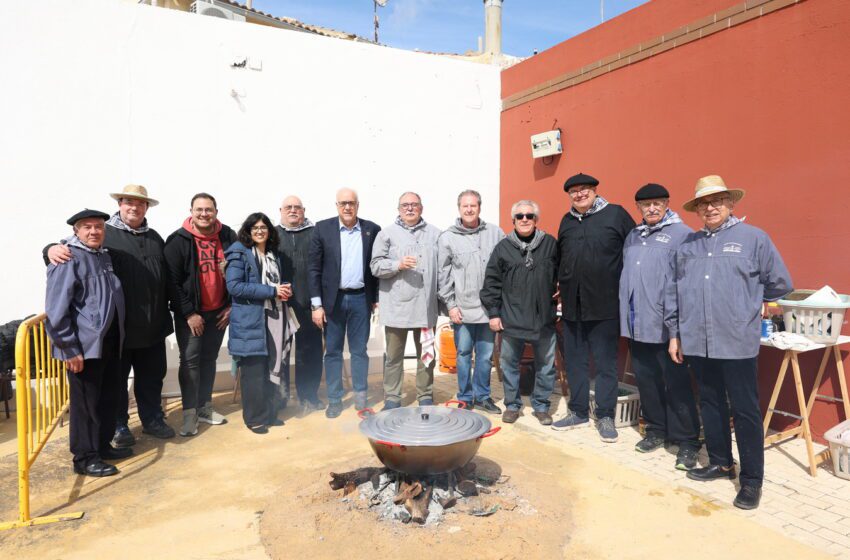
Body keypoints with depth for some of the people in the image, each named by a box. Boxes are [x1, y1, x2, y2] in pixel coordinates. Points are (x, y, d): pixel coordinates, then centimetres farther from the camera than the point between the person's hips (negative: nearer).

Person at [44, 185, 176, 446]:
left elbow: (166, 277, 17)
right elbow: (73, 247, -11)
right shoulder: (104, 233, -4)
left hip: (152, 324, 5)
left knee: (152, 375, 15)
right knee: (116, 378, 10)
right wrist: (53, 248, -35)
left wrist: (165, 313, 16)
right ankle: (118, 426, 26)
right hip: (117, 324, -4)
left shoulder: (154, 237, 12)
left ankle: (152, 419, 31)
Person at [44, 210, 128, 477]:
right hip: (84, 345, -8)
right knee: (85, 402, 3)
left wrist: (117, 336, 14)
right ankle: (85, 458, 16)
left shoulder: (104, 256, 12)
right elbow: (56, 310, -17)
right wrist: (70, 349, -18)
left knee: (108, 398, 16)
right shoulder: (68, 259, -12)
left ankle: (102, 445, 32)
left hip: (110, 341, 8)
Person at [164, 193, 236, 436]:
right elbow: (172, 280, -10)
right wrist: (188, 313, -13)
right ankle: (189, 414, 6)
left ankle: (204, 407, 26)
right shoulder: (178, 240, -9)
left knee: (209, 359, 13)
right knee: (190, 360, -3)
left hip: (219, 312, 4)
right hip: (190, 314, -3)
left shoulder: (228, 237, 0)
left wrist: (232, 306, 1)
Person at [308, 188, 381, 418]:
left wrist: (377, 298, 3)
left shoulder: (372, 229, 1)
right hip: (333, 298, 0)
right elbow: (314, 268, -2)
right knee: (333, 351, 7)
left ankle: (361, 397, 21)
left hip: (361, 298, 1)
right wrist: (317, 304, -6)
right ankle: (334, 399, 18)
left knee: (359, 350, 9)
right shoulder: (323, 228, -1)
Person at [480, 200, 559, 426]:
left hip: (544, 319, 1)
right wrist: (493, 313, -1)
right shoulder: (503, 247, 1)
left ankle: (541, 405, 27)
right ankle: (512, 405, 25)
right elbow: (491, 283, 2)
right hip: (511, 319, -1)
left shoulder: (550, 244, 3)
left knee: (546, 365, 10)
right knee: (509, 364, 9)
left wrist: (560, 295, 2)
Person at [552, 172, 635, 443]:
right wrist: (562, 287, 13)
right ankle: (578, 411, 27)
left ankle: (605, 416, 18)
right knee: (574, 360, 13)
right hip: (572, 304, 5)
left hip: (604, 304, -5)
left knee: (605, 362, 5)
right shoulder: (567, 221, 13)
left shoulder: (616, 214, -2)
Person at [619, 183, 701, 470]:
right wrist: (626, 312, 15)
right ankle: (656, 430, 29)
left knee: (677, 385, 1)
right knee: (646, 381, 14)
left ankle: (687, 440, 12)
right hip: (637, 324, 7)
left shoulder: (681, 234, -7)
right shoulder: (633, 236, 16)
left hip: (667, 325, -6)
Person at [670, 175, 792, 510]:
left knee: (745, 411, 3)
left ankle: (752, 479, 16)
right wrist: (675, 333, 10)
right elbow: (677, 291, 11)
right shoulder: (688, 244, 10)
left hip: (737, 342, -4)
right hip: (697, 341, 4)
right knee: (710, 404, 15)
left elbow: (780, 284, 4)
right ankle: (720, 463, 31)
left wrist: (747, 302, 13)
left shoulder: (753, 237, -2)